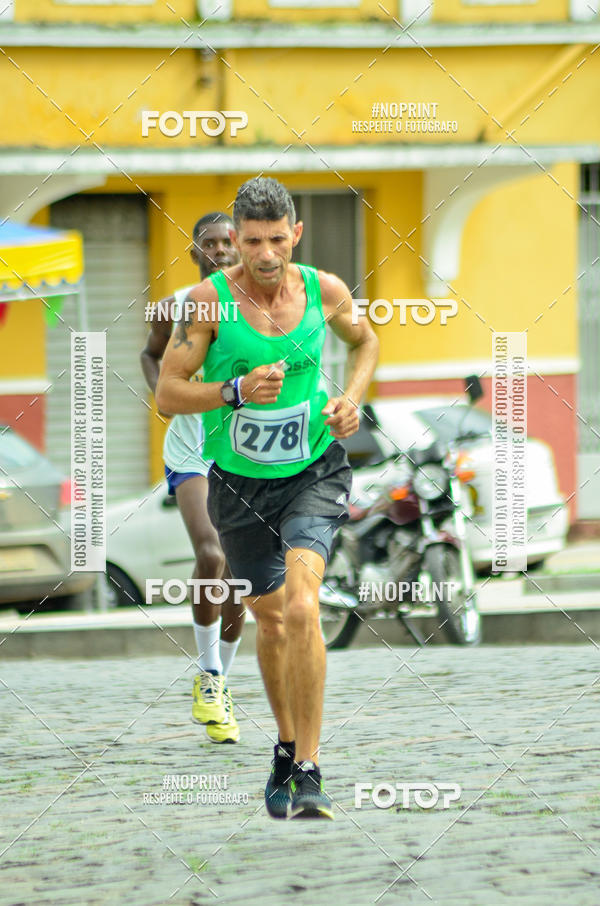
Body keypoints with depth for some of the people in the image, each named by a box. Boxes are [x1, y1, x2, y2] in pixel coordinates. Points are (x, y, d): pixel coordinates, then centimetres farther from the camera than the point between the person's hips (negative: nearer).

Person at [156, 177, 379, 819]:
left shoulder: (325, 290, -5)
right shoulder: (210, 299, -12)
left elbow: (364, 340, 18)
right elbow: (167, 392, -9)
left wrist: (352, 397, -1)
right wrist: (236, 391, -25)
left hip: (313, 472, -1)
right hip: (239, 482, 1)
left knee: (301, 608, -22)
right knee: (269, 617, 15)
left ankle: (308, 772, -21)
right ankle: (287, 746, 41)